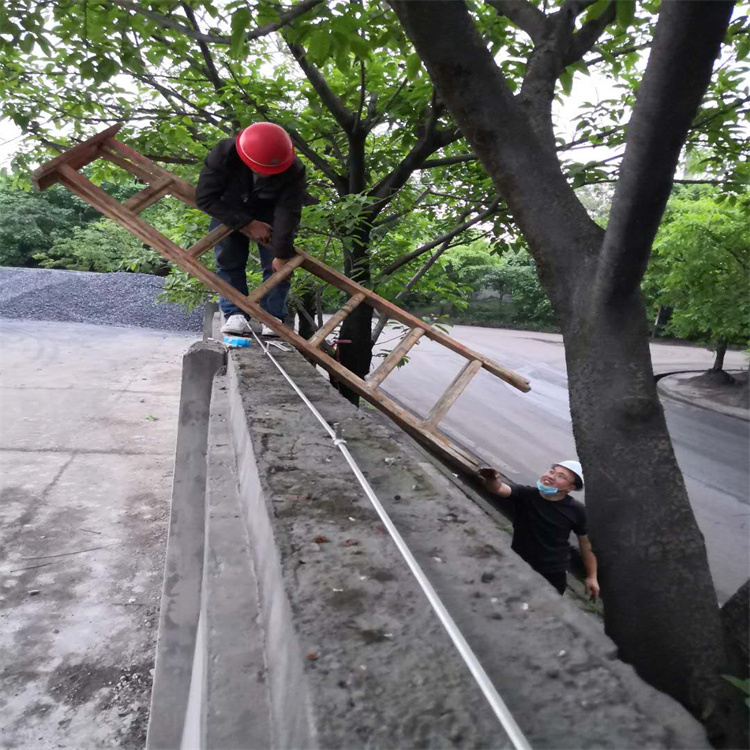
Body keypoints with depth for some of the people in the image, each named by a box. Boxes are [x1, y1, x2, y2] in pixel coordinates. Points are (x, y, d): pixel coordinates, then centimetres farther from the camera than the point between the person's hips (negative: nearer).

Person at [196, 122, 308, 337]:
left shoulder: (293, 170, -34)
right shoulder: (224, 154, -34)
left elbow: (287, 213, -30)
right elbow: (205, 198, -28)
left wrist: (282, 255, -29)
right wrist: (248, 223, -30)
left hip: (270, 212, 0)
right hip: (230, 211, 0)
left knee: (275, 262, -13)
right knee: (228, 259, -12)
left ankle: (274, 317, -10)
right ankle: (234, 314, -11)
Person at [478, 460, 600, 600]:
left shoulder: (576, 510, -12)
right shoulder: (524, 494, -13)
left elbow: (586, 543, 1)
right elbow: (499, 488, -33)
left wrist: (591, 576, 4)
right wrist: (491, 480, -56)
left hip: (554, 576, -1)